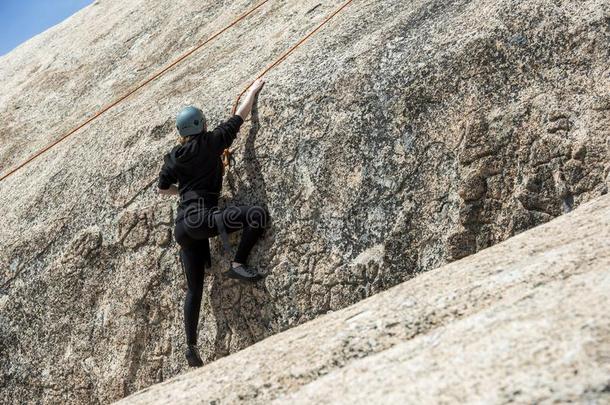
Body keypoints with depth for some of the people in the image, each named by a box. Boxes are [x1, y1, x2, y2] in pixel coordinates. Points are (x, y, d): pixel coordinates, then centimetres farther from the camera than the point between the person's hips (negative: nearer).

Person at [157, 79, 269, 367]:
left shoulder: (173, 157, 15)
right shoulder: (211, 143, 1)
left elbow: (163, 189, 27)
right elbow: (241, 115, 11)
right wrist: (253, 91, 24)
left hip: (183, 225, 7)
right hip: (201, 218, -7)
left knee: (194, 288, 10)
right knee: (257, 215, -12)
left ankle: (191, 346, 9)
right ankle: (238, 264, -18)